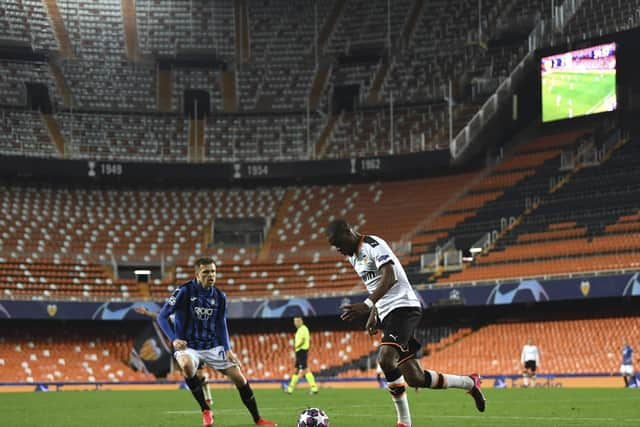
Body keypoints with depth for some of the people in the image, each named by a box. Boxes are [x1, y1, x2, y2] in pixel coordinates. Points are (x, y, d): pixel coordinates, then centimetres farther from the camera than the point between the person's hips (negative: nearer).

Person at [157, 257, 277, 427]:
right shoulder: (184, 292, -13)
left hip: (212, 346, 4)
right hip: (187, 346, -4)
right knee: (187, 365, -38)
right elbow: (162, 317, -9)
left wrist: (228, 349, -2)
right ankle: (205, 411, -21)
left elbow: (221, 325, 11)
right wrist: (174, 339, -23)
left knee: (239, 378, -1)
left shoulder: (219, 296, 1)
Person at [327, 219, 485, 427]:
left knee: (385, 360, -28)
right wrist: (373, 314, 24)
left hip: (403, 307, -10)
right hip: (388, 316, 10)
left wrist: (366, 305, -36)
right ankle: (470, 383, 20)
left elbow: (390, 277, -25)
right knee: (414, 379, 2)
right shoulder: (354, 256, 19)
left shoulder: (373, 245, -10)